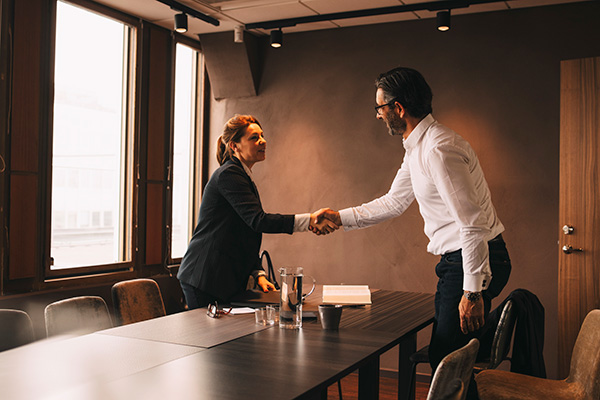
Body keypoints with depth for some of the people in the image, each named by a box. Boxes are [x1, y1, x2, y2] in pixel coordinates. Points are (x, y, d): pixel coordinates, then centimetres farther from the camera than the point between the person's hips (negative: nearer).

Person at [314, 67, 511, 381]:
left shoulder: (439, 149, -21)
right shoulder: (417, 149, 11)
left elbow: (473, 223, -24)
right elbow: (394, 202, 23)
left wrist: (472, 292, -23)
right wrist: (342, 217, 21)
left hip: (473, 261, -10)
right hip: (455, 260, 10)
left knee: (446, 360, -4)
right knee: (443, 356, 17)